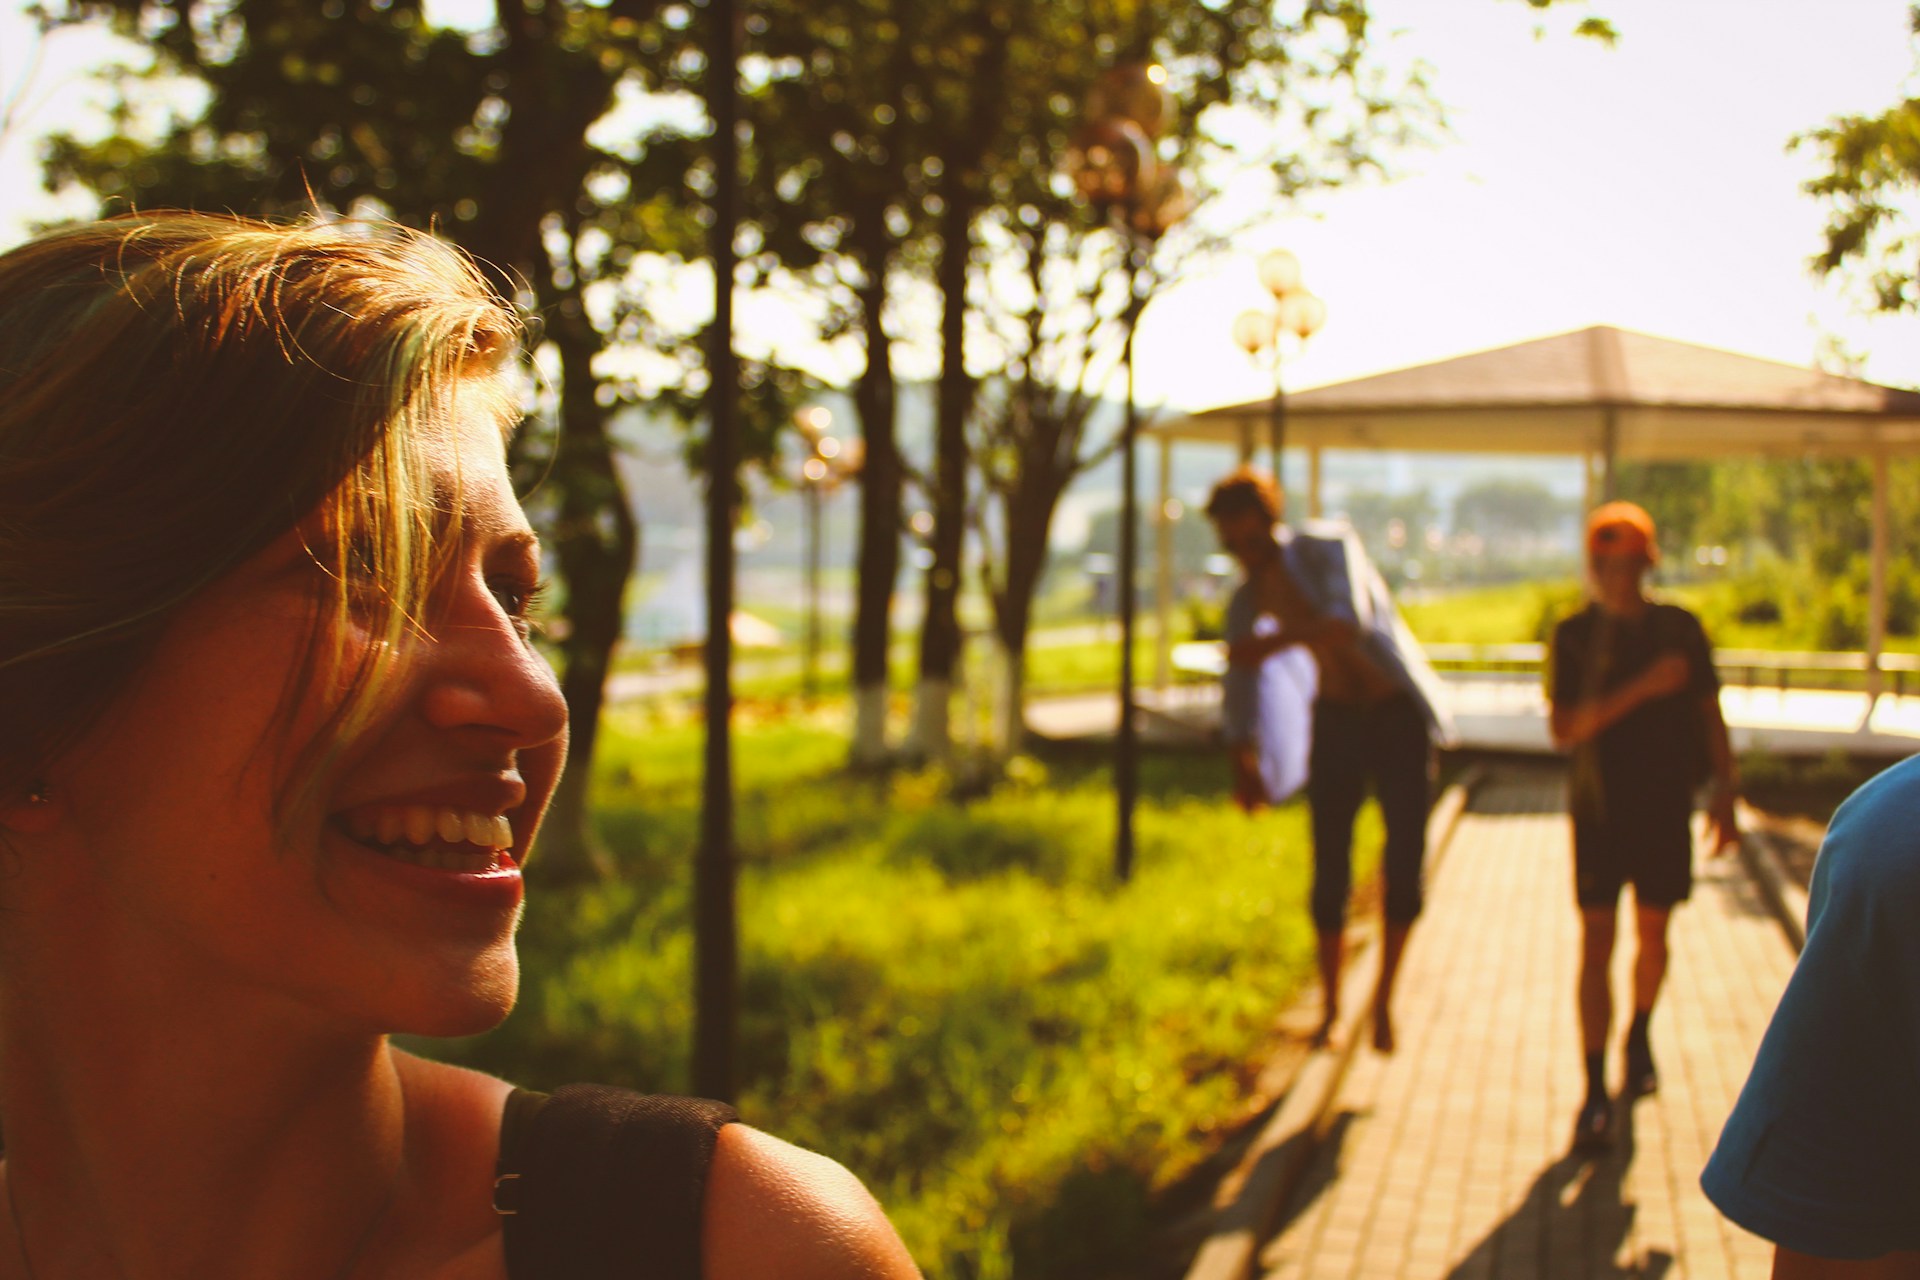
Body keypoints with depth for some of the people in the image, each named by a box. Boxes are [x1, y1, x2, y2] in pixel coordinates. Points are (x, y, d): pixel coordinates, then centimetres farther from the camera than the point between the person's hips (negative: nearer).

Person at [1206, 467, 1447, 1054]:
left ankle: (1384, 998, 13)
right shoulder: (1247, 598, -4)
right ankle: (1330, 1009, 15)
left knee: (1404, 868, -8)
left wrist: (1276, 643, -46)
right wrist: (1243, 765, -14)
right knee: (1329, 872, -2)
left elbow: (1351, 619, -39)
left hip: (1399, 715, -3)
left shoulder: (1332, 548, -19)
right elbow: (1240, 690, -1)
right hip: (1336, 719, 4)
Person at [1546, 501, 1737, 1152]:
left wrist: (1724, 798, 5)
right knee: (1596, 943, -6)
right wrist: (1641, 688, -20)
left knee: (1652, 934, 12)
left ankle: (1639, 1038, 42)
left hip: (1665, 805, 2)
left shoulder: (1680, 628, 2)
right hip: (1599, 806, -2)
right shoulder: (1574, 635, -3)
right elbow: (1563, 728, -12)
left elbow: (1710, 714, 9)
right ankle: (1595, 1092, -4)